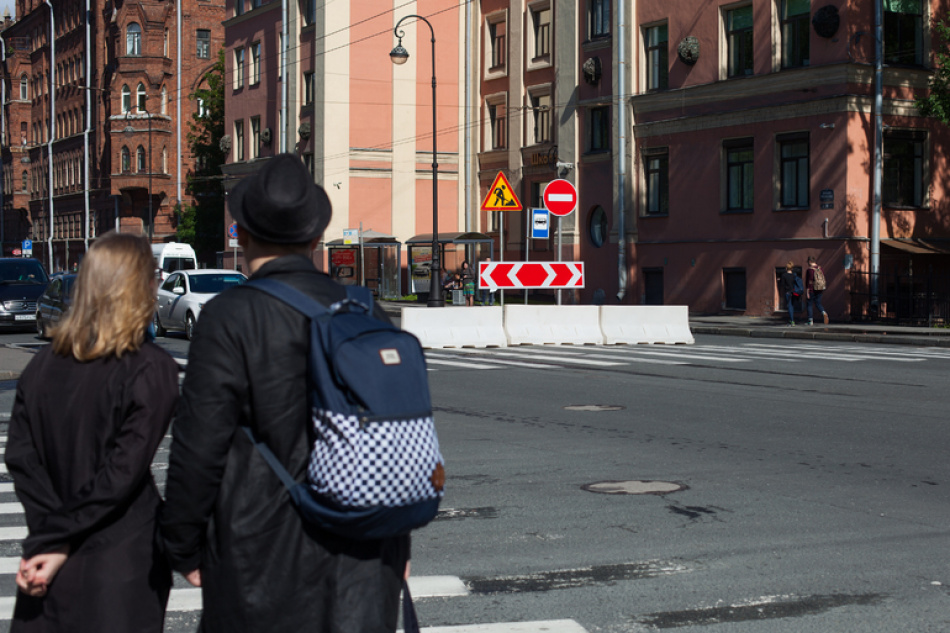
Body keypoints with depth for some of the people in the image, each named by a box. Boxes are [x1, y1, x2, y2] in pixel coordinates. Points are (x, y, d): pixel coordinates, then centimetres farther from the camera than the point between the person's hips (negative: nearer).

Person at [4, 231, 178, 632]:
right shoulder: (151, 369, -12)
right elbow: (125, 471, -16)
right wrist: (57, 539, -11)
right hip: (121, 555, -4)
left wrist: (49, 535, -8)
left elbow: (20, 456, -3)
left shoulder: (43, 364, 3)